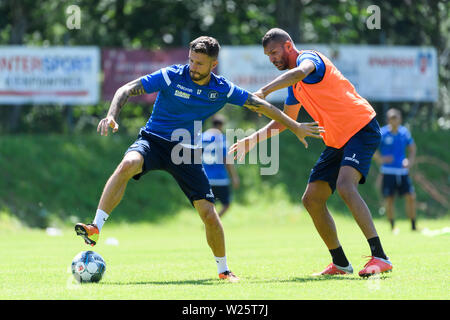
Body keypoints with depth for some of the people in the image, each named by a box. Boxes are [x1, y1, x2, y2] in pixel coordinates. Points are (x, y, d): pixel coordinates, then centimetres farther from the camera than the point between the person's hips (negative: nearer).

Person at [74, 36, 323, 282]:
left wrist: (295, 127, 13)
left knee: (209, 213, -6)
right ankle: (95, 229, -35)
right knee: (127, 165, -36)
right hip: (153, 140, -2)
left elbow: (260, 105, 9)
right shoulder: (171, 76, -12)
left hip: (187, 151, 2)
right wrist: (112, 115, -31)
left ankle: (223, 269, 16)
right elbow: (127, 90, -13)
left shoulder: (222, 89, -3)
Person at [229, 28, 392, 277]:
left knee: (345, 185, -30)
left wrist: (264, 92, -43)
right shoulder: (293, 83, 18)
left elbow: (301, 72, -36)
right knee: (312, 200, 4)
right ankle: (340, 263, 13)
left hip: (361, 128, -10)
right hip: (337, 141, 10)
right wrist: (253, 139, 22)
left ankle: (380, 257, -35)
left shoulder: (308, 57, -10)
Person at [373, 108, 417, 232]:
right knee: (389, 199, -3)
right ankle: (392, 226, 9)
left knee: (411, 197, -4)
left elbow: (412, 148, 19)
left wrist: (410, 161, 2)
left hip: (402, 171, 3)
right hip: (388, 171, -3)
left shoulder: (404, 132, 7)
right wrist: (380, 159, -16)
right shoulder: (382, 133, -6)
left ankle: (413, 226, 5)